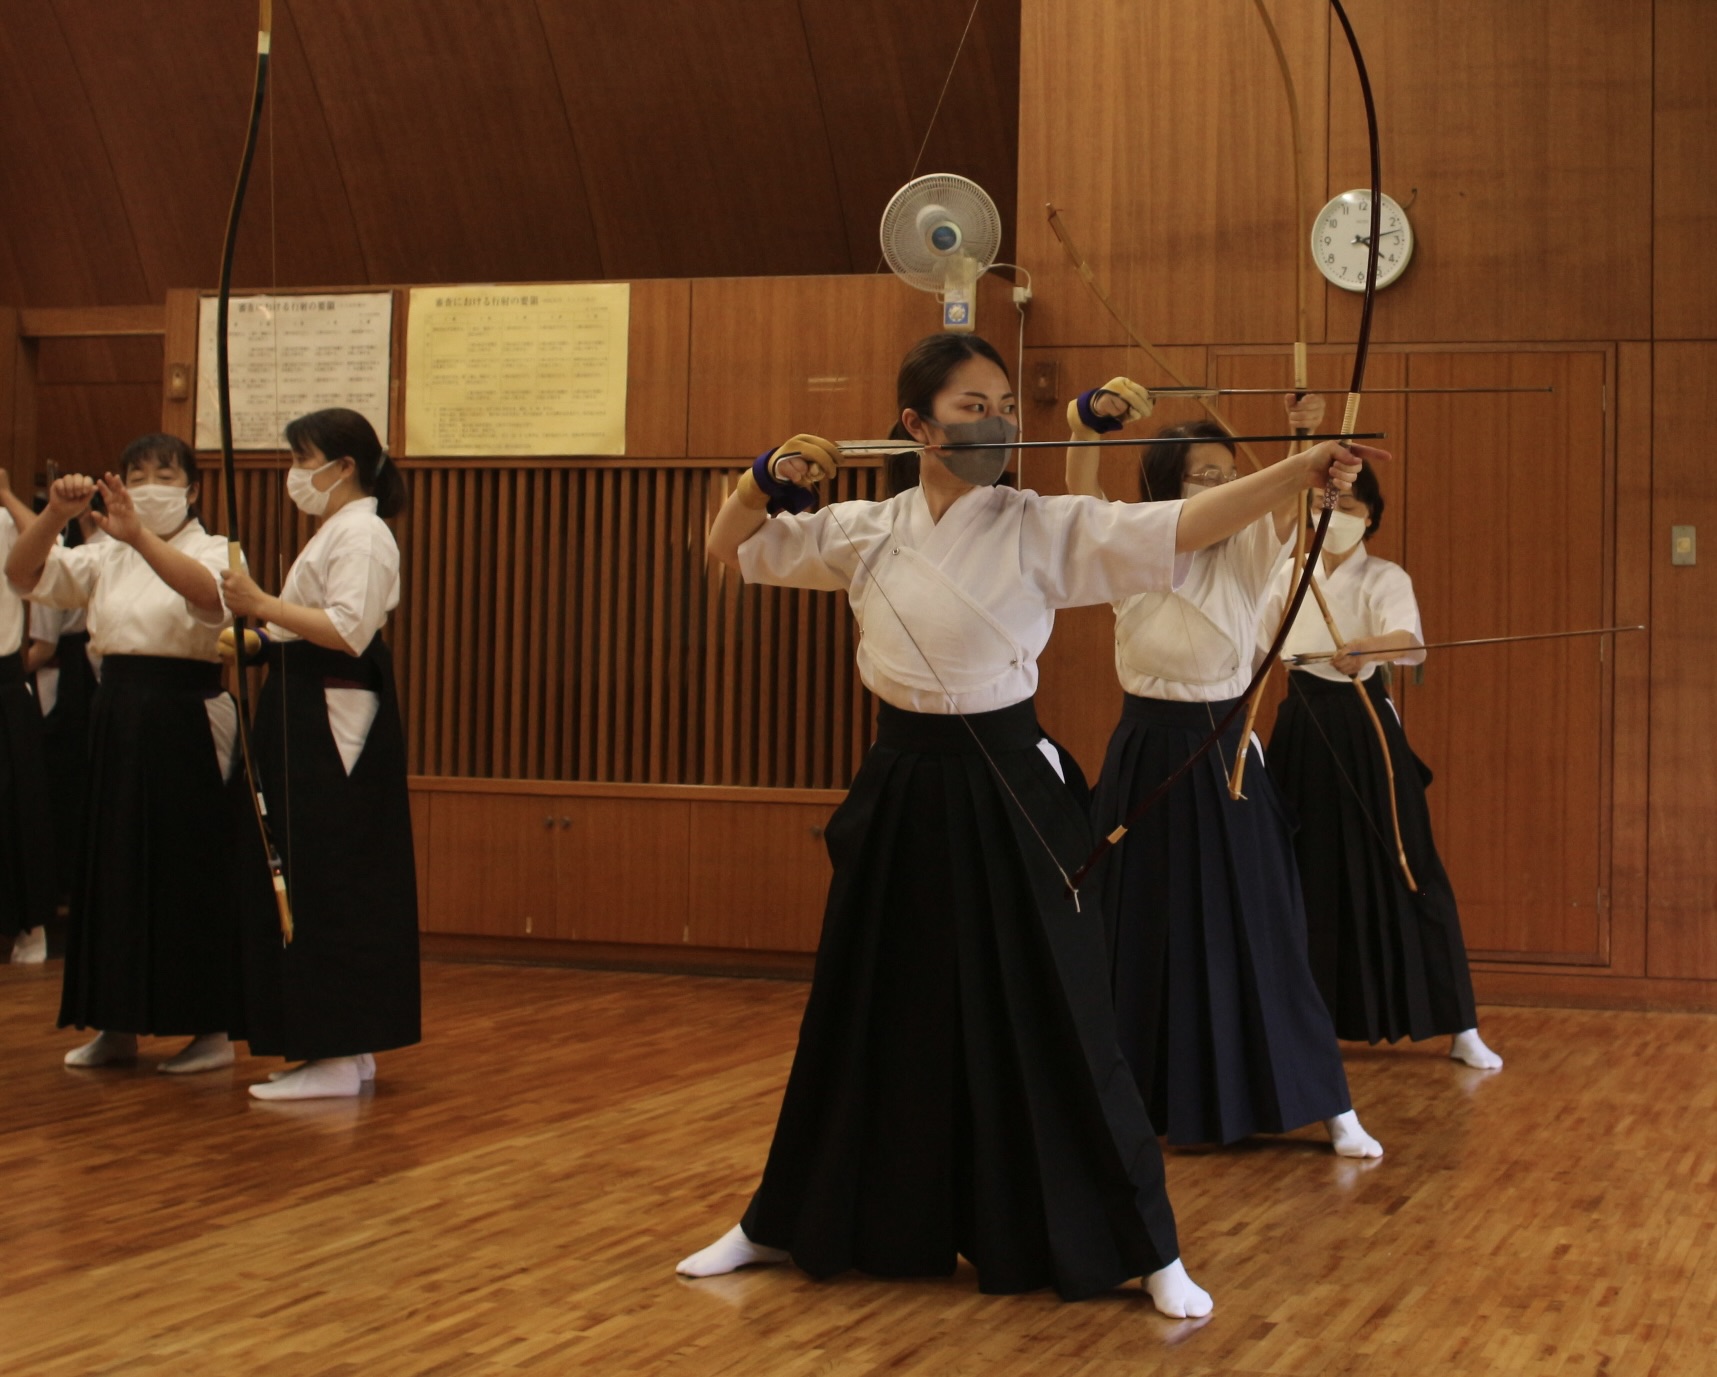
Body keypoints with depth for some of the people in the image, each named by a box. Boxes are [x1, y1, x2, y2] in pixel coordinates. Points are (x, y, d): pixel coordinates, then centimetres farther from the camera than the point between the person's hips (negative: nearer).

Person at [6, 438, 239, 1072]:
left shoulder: (213, 551, -1)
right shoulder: (106, 557, 14)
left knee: (188, 870, -4)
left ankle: (212, 1028, 4)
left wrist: (139, 535, -40)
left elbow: (207, 592, -26)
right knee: (112, 868, 8)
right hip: (117, 716, 5)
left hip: (186, 720, -5)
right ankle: (118, 1024, 19)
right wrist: (54, 515, -18)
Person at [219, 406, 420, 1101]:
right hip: (308, 715, 11)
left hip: (337, 719, -11)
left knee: (325, 887, -9)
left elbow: (348, 630, -23)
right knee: (298, 880, 12)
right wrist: (261, 630, 9)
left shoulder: (360, 533, -12)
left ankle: (337, 1057, -5)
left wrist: (262, 604, -20)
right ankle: (345, 1047, 17)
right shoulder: (336, 531, 22)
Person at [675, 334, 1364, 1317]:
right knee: (864, 1018, 14)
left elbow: (1183, 526, -19)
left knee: (1059, 1023, -2)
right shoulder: (867, 532, 3)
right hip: (902, 796, 3)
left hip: (1008, 799, -3)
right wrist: (770, 479, -6)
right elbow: (732, 546, 14)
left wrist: (1308, 468, -32)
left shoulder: (1044, 529, -7)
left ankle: (1149, 1252, 10)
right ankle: (784, 1226, 31)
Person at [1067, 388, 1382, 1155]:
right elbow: (1080, 487, -11)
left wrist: (1307, 440, -40)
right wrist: (1095, 416, -30)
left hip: (1225, 755, 0)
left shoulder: (1246, 550, -2)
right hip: (1147, 756, 0)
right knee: (1140, 933, 7)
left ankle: (1328, 1106, 8)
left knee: (1261, 934, 1)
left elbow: (1292, 500, -19)